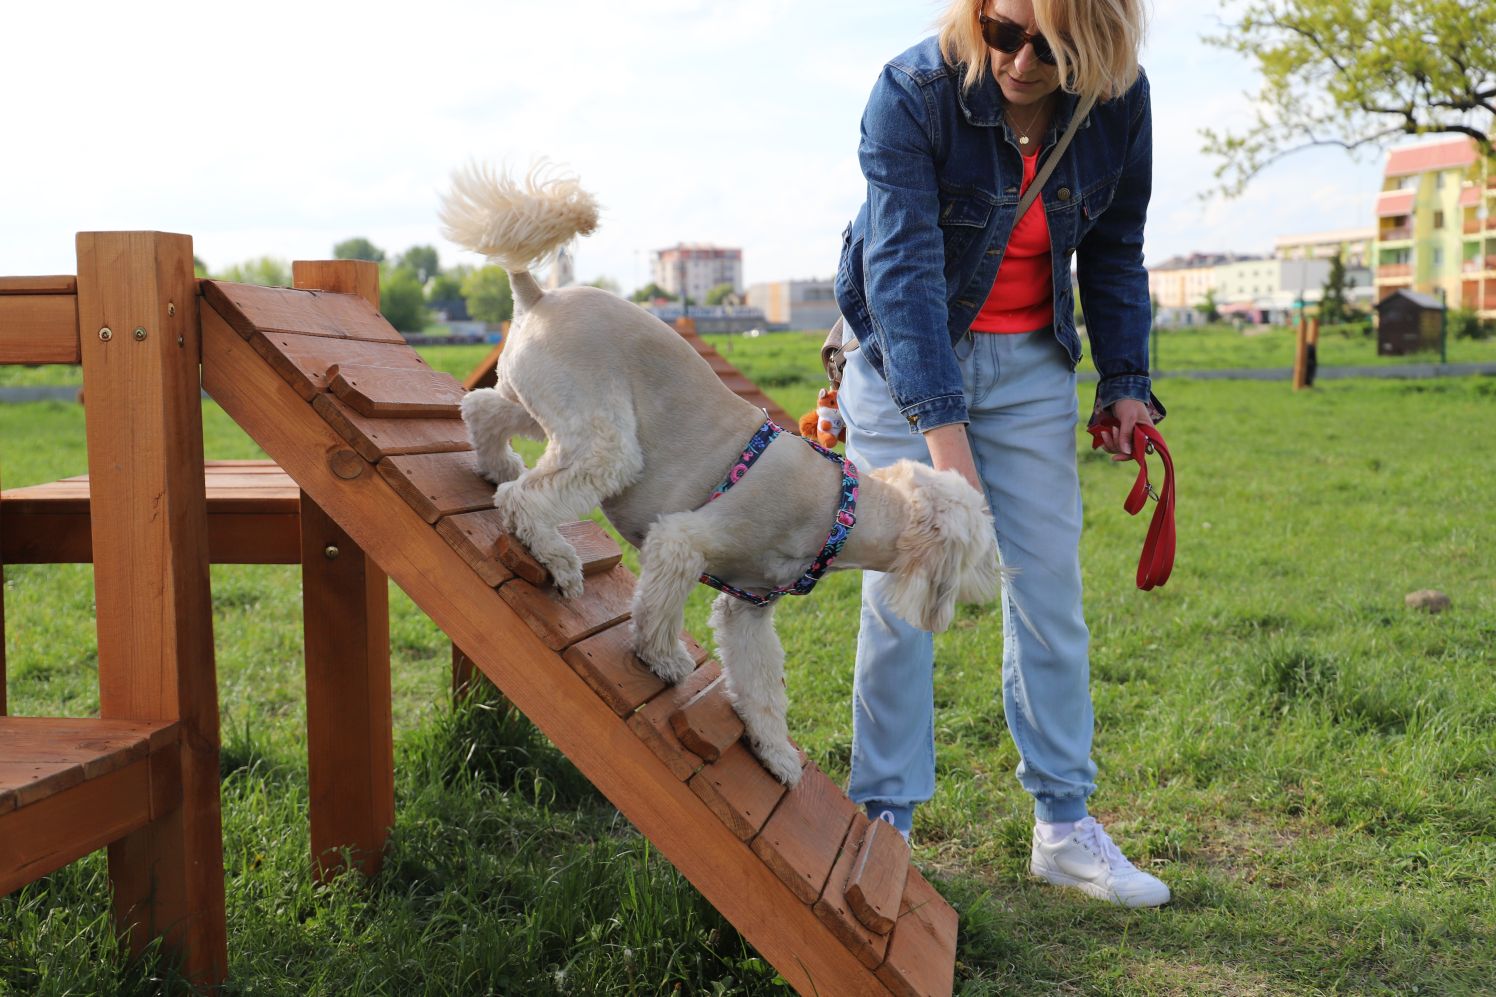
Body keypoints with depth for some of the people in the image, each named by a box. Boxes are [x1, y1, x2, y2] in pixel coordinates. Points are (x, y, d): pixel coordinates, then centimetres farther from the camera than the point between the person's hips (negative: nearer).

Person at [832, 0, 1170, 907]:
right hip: (906, 358, -3)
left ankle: (1065, 827, 13)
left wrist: (1126, 380, -1)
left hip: (1031, 364, 3)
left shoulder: (1121, 100, -10)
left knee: (1050, 587, 2)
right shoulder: (915, 92, -22)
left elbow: (1114, 251, 5)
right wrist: (942, 429, -36)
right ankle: (884, 820, 9)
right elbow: (904, 264, -29)